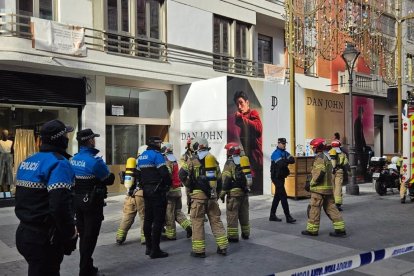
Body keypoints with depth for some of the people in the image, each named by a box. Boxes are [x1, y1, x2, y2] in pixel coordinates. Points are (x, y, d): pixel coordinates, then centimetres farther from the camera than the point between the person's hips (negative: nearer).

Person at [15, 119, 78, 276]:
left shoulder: (26, 162, 8)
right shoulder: (58, 163, -19)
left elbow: (22, 199, 16)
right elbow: (60, 206, -28)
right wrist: (70, 231, -16)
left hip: (24, 232, 9)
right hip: (45, 239, -9)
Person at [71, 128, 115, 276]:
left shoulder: (73, 159, 4)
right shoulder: (95, 160, -19)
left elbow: (74, 179, 12)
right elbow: (109, 180, -10)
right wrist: (109, 173, 10)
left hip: (78, 201, 8)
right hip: (92, 203, -7)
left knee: (83, 235, 17)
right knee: (90, 237, 2)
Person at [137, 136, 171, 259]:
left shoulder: (141, 156, 15)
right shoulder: (156, 155, -13)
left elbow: (139, 174, 18)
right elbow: (164, 173, -21)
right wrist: (168, 184, -4)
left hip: (146, 191, 9)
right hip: (157, 191, -9)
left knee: (148, 219, 15)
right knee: (158, 220, -4)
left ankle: (149, 247, 24)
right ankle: (155, 250, -3)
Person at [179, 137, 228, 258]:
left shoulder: (193, 160, -2)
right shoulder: (213, 159, 12)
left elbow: (182, 174, -11)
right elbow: (219, 178, 14)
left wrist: (189, 185, 5)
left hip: (198, 194, -4)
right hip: (212, 194, 5)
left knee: (197, 222, 3)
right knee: (216, 220, 11)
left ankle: (199, 250, 5)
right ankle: (222, 247, 14)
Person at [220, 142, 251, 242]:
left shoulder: (229, 163, -10)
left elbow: (226, 180, -15)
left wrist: (223, 192, -11)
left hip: (234, 192, -7)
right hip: (244, 192, 7)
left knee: (232, 215, 0)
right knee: (244, 214, 17)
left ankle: (233, 236, 2)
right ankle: (245, 233, 26)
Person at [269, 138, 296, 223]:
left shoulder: (285, 153, 10)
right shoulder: (276, 153, -15)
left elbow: (292, 160, -5)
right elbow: (281, 164, -29)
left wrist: (286, 160, -23)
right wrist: (287, 160, -13)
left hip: (281, 177, 9)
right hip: (276, 177, -9)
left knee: (277, 196, 13)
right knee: (283, 196, -10)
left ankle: (272, 215, 22)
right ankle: (288, 217, -8)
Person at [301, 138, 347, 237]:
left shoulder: (320, 157, -15)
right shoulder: (326, 156, 17)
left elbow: (320, 173, -26)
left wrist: (312, 183, -14)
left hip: (319, 188, -10)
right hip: (328, 187, 10)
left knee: (314, 208, 0)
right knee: (330, 208, 10)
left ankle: (312, 229, 7)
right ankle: (340, 229, 9)